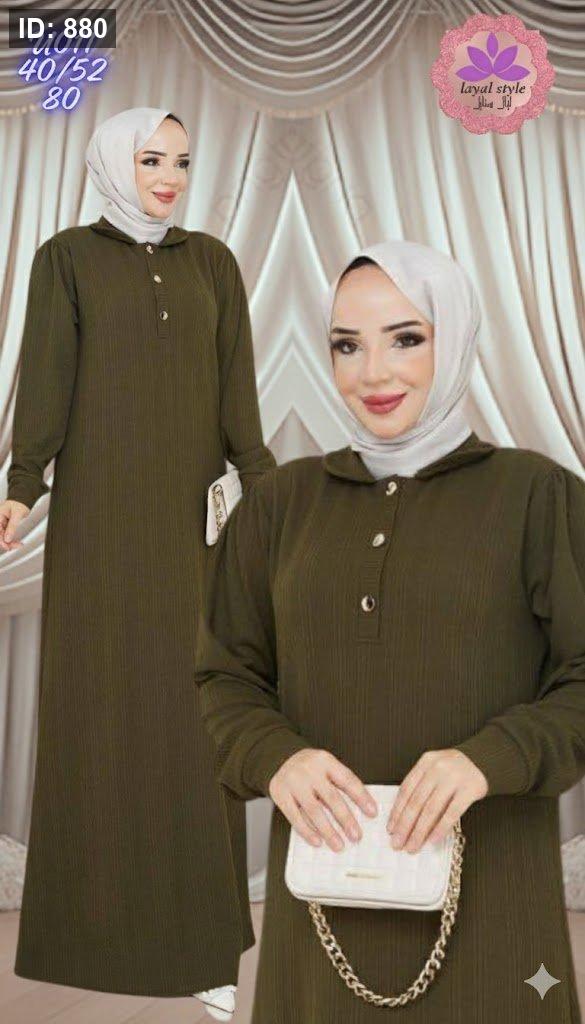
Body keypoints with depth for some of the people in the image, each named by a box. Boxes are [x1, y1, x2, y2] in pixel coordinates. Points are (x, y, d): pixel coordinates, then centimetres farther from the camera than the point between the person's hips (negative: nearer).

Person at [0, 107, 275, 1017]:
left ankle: (198, 935, 13)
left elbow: (235, 386, 8)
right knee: (99, 696, 1)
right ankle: (95, 917, 16)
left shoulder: (212, 262, 13)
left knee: (194, 705, 2)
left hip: (190, 509, 3)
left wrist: (264, 486, -3)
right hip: (99, 505, -2)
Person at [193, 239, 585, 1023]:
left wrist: (493, 758, -23)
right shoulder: (282, 503, 6)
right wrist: (275, 758, -14)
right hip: (325, 884, 3)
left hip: (485, 893, -2)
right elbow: (226, 676, 6)